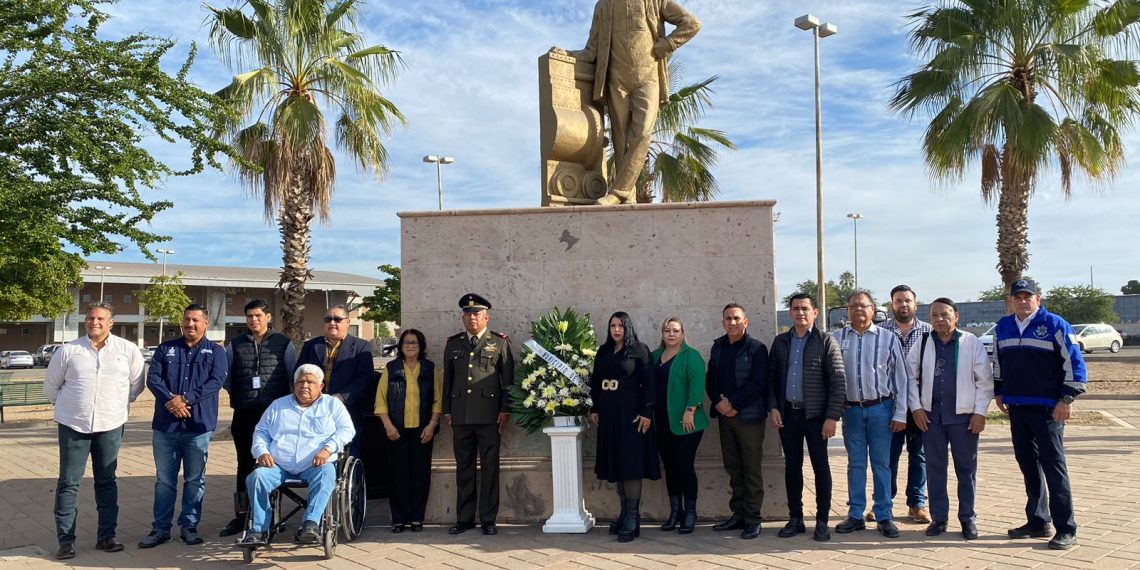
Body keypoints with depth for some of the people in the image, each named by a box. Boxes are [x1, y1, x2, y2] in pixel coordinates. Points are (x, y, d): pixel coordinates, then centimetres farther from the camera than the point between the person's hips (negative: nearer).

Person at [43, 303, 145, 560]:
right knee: (68, 483, 2)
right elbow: (51, 387, 10)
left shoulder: (128, 350, -1)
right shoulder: (68, 351, -2)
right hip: (73, 426, -1)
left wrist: (119, 406, 8)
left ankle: (106, 536, 18)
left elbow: (136, 384, 10)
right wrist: (71, 405, 11)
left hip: (110, 426, 1)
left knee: (107, 481, 9)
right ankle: (66, 540, 10)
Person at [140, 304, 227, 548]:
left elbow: (216, 381, -8)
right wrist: (170, 401, -16)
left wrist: (185, 399, -17)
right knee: (164, 480, 8)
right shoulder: (165, 349, 11)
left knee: (195, 480, 6)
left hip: (199, 425, -1)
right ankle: (161, 528, 16)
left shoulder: (215, 351, 5)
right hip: (165, 425, 2)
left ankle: (189, 526, 17)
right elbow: (152, 377, 0)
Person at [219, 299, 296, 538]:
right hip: (244, 414, 3)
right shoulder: (235, 345, 9)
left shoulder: (283, 344, 3)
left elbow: (294, 377, 5)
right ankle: (241, 516, 16)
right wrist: (239, 396, 8)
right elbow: (226, 377, 14)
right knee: (245, 463, 9)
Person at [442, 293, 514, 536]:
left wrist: (505, 410, -4)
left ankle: (488, 519, 9)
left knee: (489, 467, 1)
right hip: (460, 416, 3)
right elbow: (447, 379, 15)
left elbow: (508, 378, 2)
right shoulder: (453, 343, 14)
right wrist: (446, 411, 10)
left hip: (489, 415, -3)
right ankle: (464, 518, 17)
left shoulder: (500, 342, 5)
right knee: (463, 467, 8)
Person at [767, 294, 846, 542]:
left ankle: (822, 521, 12)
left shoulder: (826, 342, -4)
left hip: (815, 415, -4)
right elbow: (771, 378, 11)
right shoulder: (780, 342, 9)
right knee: (792, 466, 10)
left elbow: (839, 380, -8)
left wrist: (832, 417, -13)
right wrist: (773, 407, -2)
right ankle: (795, 519, 19)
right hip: (787, 413, 4)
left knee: (820, 467, 3)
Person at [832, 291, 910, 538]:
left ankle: (884, 516, 13)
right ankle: (855, 515, 17)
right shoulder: (836, 339, 2)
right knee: (855, 464, 9)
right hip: (851, 409, 1)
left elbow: (900, 378, 1)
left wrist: (900, 414, -3)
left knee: (881, 463, 4)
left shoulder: (888, 338, 0)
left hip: (880, 408, -1)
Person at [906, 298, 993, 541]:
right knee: (935, 468, 8)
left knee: (966, 469, 6)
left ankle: (968, 518, 17)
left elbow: (985, 380, -2)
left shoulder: (972, 343, -3)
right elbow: (911, 377, 8)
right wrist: (916, 407, 0)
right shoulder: (923, 344, 5)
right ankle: (939, 517, 17)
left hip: (964, 415, -2)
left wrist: (980, 412, -7)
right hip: (930, 415, 2)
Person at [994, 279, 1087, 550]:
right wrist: (999, 392, 18)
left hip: (1047, 409, -5)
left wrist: (1066, 399, -11)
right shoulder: (1003, 327, 11)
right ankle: (1038, 522, 21)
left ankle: (1066, 530, 2)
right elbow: (998, 362, 23)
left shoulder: (1055, 325, -6)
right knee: (1028, 466, 11)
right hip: (1016, 408, 6)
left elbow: (1074, 362, -7)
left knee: (1054, 467, -5)